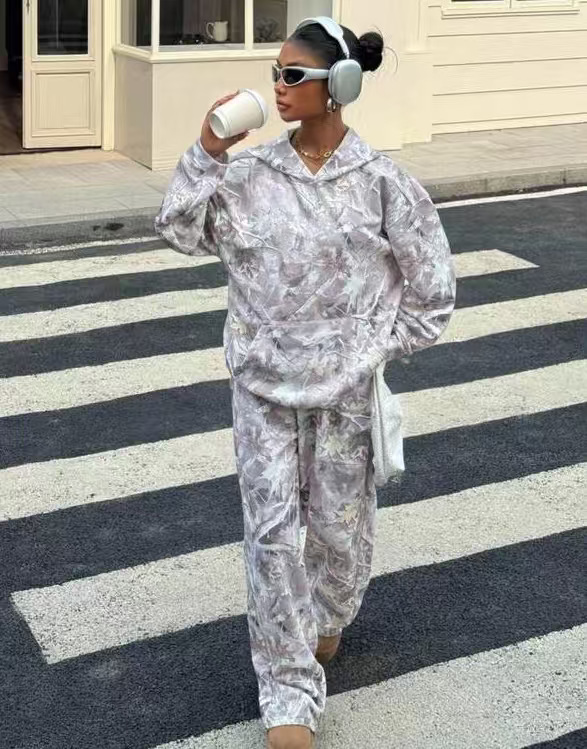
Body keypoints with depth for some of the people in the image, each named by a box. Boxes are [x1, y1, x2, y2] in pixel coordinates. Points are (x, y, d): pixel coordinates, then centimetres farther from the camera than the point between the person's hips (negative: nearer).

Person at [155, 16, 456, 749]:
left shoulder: (380, 180, -10)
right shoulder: (252, 173, -2)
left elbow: (431, 284, -2)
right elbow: (180, 227, -2)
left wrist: (379, 351, -3)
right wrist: (208, 153, -12)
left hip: (345, 386, -2)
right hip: (263, 381, 2)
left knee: (338, 523, 13)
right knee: (272, 531, 0)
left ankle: (328, 618, 48)